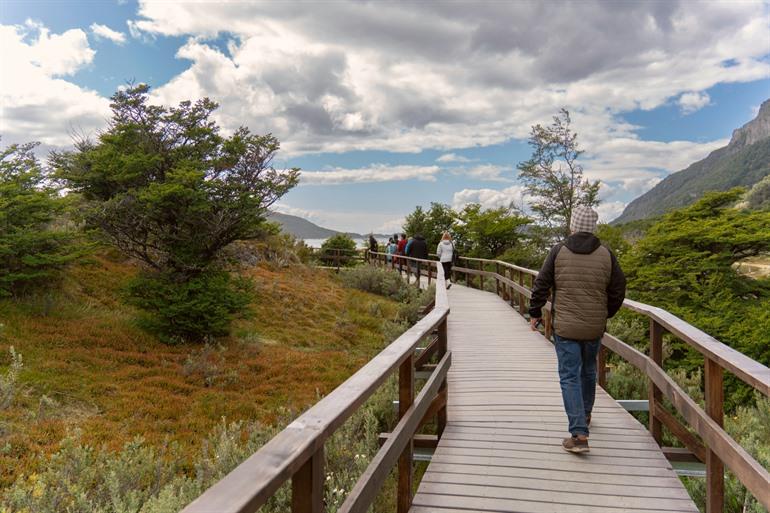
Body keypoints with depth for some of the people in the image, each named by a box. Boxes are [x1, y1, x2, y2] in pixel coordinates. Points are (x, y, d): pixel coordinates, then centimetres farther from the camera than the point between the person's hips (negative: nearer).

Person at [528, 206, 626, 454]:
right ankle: (585, 414, 44)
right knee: (588, 370, 24)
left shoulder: (558, 251, -8)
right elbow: (618, 290, 4)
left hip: (565, 328, -3)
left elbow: (541, 285, -5)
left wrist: (535, 313, 9)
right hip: (595, 328, 3)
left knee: (569, 377, 0)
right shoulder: (606, 254, -1)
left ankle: (579, 434, -8)